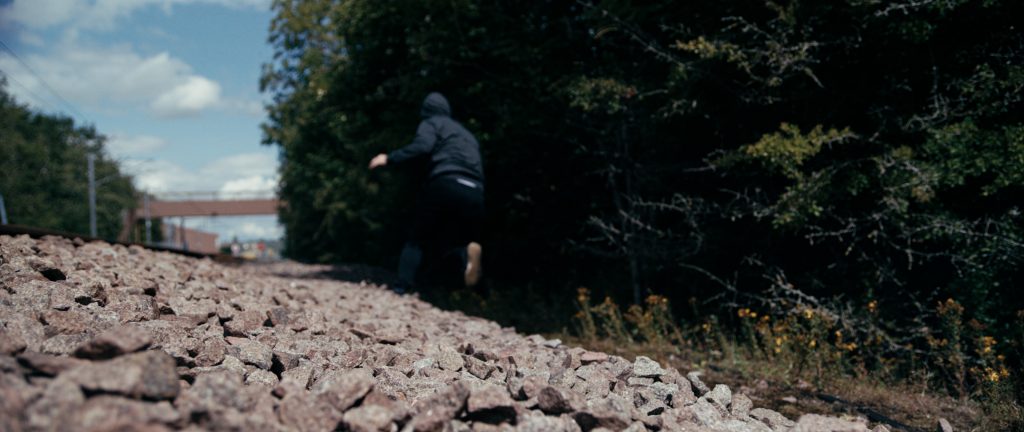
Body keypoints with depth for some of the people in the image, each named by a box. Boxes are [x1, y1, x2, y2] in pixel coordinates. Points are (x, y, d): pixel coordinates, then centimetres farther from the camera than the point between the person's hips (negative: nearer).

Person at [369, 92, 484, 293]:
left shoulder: (430, 123, 16)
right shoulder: (467, 134, 35)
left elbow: (422, 147, -7)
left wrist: (390, 158, -2)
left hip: (445, 185, -4)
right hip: (474, 193, 5)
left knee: (417, 241, 10)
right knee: (443, 246, 12)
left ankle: (402, 288, -10)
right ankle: (465, 255, -23)